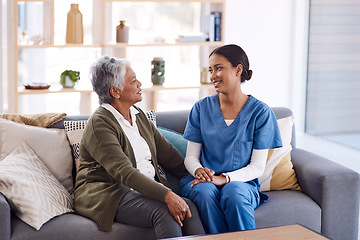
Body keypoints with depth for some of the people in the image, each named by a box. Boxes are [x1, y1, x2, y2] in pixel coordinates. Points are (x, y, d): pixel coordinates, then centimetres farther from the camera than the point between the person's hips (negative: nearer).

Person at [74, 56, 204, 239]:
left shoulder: (138, 115, 14)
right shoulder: (99, 124, -13)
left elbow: (166, 152, 17)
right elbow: (124, 172, -24)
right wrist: (167, 195, -33)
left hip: (149, 188, 7)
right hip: (109, 195, -7)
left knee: (189, 207, -21)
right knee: (164, 212, -31)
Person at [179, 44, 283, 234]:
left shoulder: (260, 112, -1)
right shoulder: (202, 108, 7)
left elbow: (258, 166, -3)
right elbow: (191, 155, 8)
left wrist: (225, 178, -19)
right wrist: (198, 170, -17)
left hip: (242, 182, -2)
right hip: (202, 180, 2)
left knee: (234, 194, -36)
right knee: (205, 193, -34)